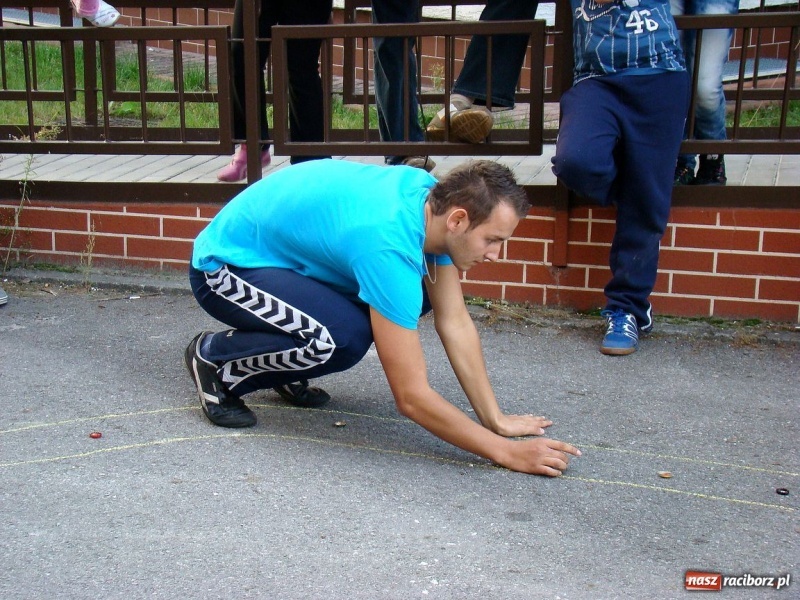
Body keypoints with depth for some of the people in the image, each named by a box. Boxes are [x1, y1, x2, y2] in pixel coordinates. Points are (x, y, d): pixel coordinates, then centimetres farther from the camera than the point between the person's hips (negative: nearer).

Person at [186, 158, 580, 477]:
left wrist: (496, 419, -7)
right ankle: (214, 362, -5)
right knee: (344, 337, -33)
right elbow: (412, 398, -33)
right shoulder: (389, 243, -36)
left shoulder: (434, 198, -12)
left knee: (413, 299, -2)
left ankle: (283, 368, 13)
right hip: (225, 266, -8)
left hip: (280, 247, 8)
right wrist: (506, 452, -27)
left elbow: (456, 323, -5)